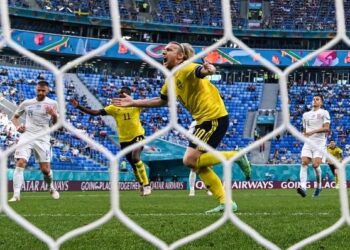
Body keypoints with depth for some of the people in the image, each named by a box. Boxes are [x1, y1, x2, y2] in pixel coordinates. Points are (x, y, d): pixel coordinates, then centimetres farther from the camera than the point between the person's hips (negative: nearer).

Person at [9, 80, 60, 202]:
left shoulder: (52, 103, 3)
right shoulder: (26, 103, 8)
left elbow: (56, 123, -1)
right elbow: (15, 117, 19)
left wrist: (54, 115, -23)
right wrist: (18, 126, -2)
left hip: (42, 139, -1)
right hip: (27, 136, 1)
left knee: (45, 169, -1)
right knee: (20, 163, -17)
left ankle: (51, 188, 31)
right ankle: (16, 195, -19)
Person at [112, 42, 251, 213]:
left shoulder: (186, 69, -14)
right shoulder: (171, 80, 14)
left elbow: (201, 71, -37)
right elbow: (161, 100, 29)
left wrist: (208, 70, -61)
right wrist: (133, 103, 28)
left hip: (214, 117, -9)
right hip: (204, 119, 9)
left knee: (190, 160, -12)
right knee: (198, 163, 7)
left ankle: (235, 156, -7)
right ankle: (225, 202, 7)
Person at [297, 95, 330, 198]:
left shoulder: (324, 113, 3)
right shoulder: (306, 115, 20)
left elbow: (326, 128, -9)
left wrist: (313, 131, -18)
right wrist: (304, 134, 8)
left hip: (319, 143, -4)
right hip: (308, 143, 4)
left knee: (315, 165, -17)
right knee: (304, 163, -16)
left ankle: (319, 186, 6)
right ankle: (303, 187, -27)